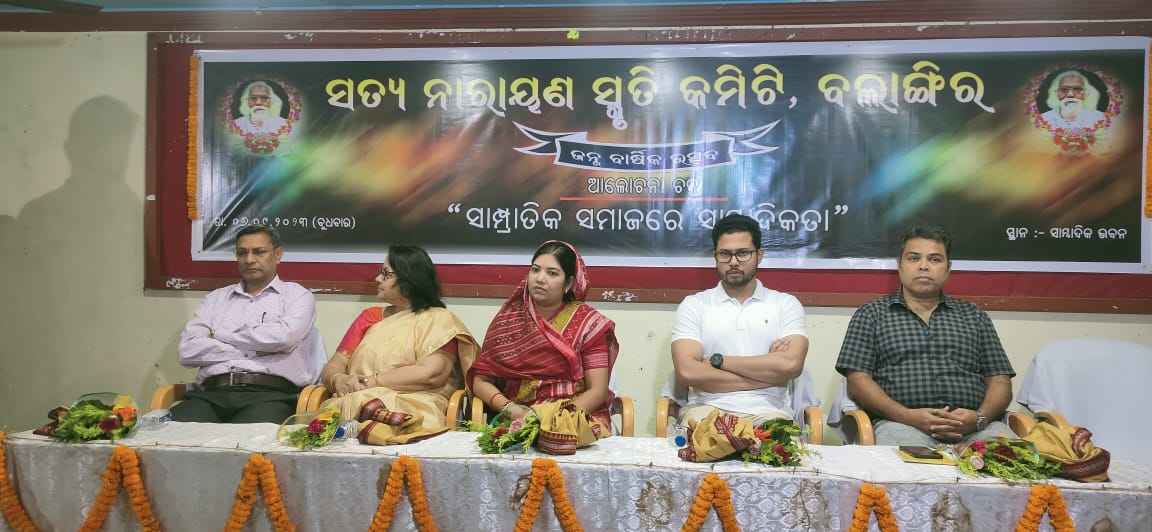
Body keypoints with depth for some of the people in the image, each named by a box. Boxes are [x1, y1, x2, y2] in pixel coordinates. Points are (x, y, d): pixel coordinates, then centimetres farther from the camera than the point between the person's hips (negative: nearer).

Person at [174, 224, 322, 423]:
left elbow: (282, 337, -9)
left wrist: (220, 333, 5)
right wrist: (254, 350, 0)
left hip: (270, 394, -3)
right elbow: (187, 350, 9)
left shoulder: (297, 295, 13)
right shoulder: (217, 298, 24)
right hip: (213, 392, 4)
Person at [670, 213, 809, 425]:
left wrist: (718, 361, -5)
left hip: (767, 412, 1)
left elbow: (791, 365, -8)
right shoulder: (693, 305, 9)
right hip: (707, 409, 0)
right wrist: (767, 373, -6)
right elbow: (687, 372, -7)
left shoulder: (786, 304, 11)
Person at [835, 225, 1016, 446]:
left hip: (973, 427, 3)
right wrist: (909, 416, -13)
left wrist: (980, 417, -7)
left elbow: (1000, 381, 16)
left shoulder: (974, 316, 22)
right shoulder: (871, 314, 13)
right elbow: (858, 381, 3)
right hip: (901, 422, -2)